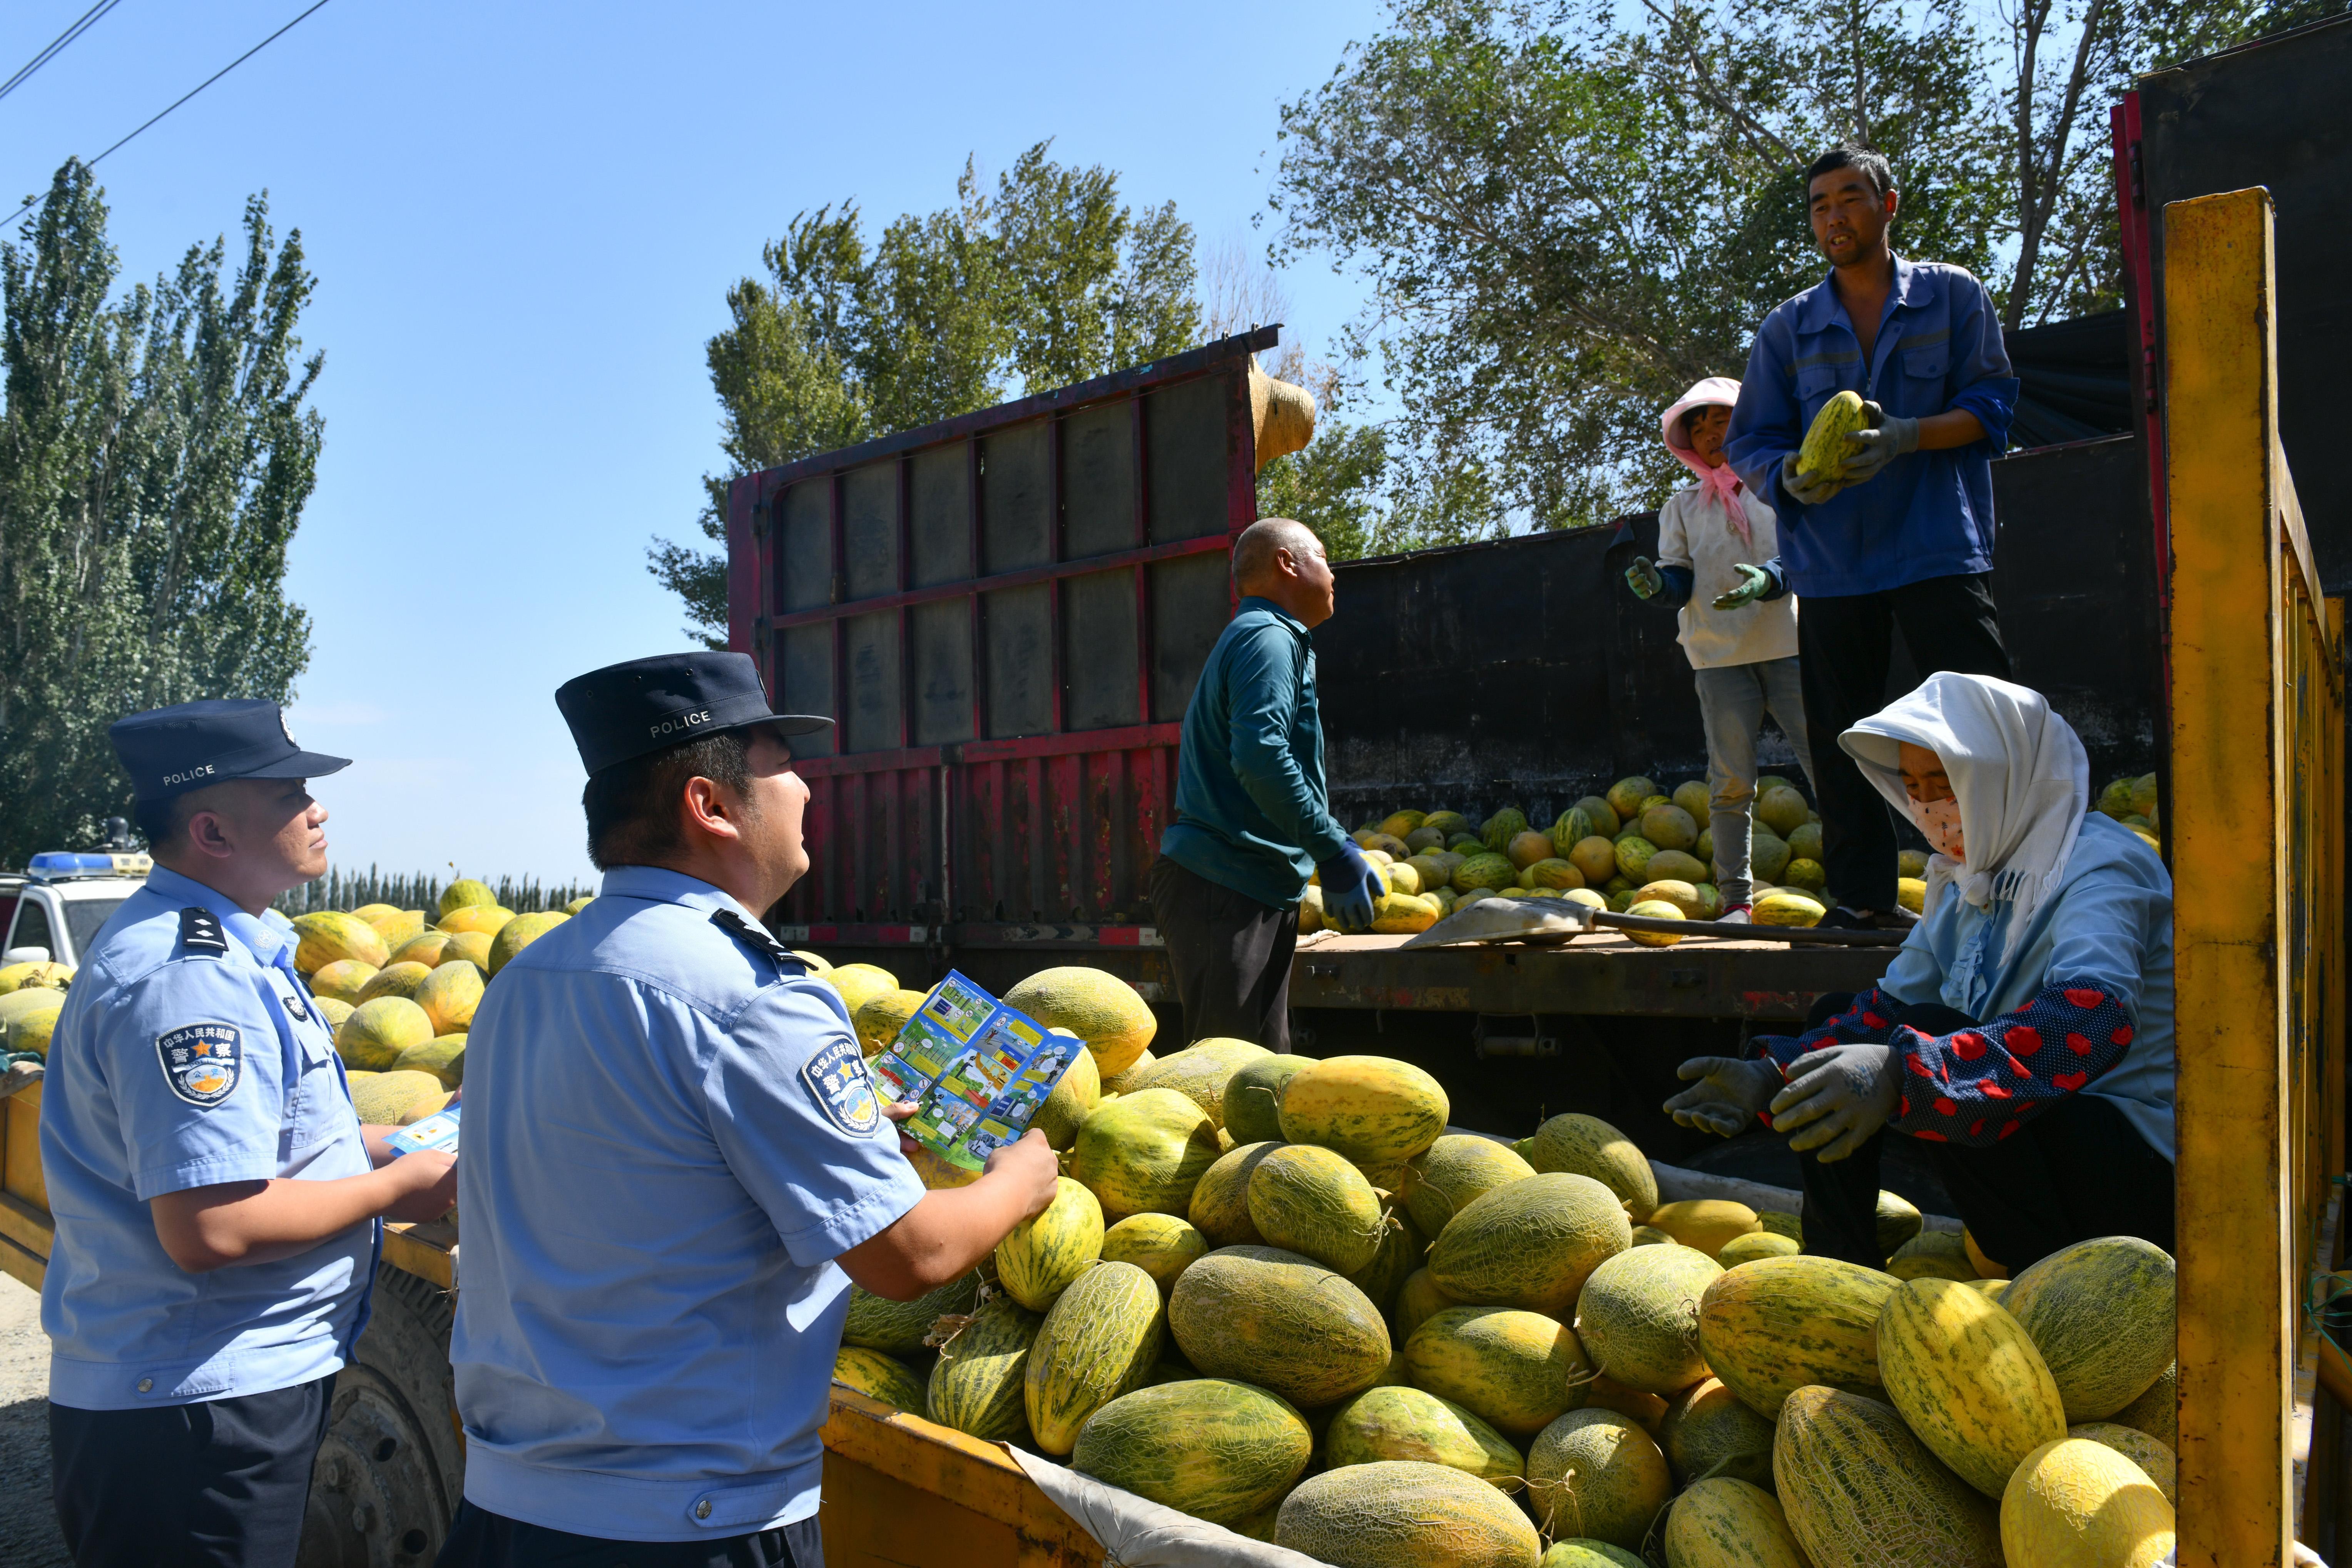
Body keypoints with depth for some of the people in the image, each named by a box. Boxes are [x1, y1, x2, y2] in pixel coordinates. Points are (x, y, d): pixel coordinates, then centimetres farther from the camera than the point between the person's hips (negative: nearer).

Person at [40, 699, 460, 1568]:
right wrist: (394, 1187, -16)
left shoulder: (209, 946, 10)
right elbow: (210, 1228, -29)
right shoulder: (187, 976, -24)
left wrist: (403, 1142, 9)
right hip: (196, 1414, -10)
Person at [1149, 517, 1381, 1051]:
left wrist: (1336, 849, 23)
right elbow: (1260, 756, -24)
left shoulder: (1260, 637, 25)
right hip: (1225, 887, -11)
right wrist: (1333, 853, -20)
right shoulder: (1269, 638, -9)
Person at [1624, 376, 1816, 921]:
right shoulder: (1682, 507, 15)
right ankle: (1735, 899, 4)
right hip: (1719, 655, 1)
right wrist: (1656, 583, -17)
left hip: (1789, 645, -1)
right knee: (1731, 780, -2)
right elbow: (1681, 584, 6)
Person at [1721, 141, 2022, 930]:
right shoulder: (1789, 326, 13)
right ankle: (1862, 898, 12)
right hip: (1830, 562, 2)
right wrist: (1789, 477, -14)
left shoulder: (1953, 296, 9)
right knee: (1842, 738, 4)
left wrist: (1905, 437, -17)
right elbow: (1748, 439, 9)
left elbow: (1992, 405, 1)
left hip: (1939, 549, -2)